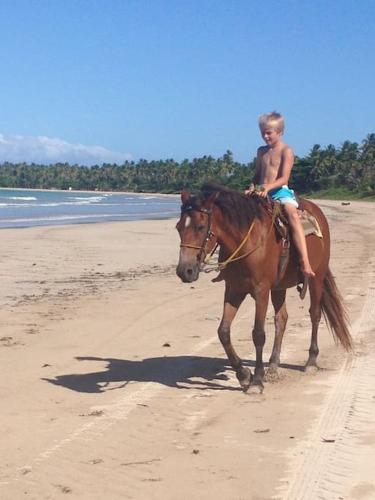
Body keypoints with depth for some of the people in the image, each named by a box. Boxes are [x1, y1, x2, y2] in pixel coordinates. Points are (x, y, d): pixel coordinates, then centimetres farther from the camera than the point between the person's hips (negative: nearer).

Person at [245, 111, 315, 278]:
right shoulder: (261, 151, 16)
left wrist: (267, 187, -27)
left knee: (292, 214, -32)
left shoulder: (286, 151, -2)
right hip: (261, 193, 7)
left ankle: (305, 262, -39)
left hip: (280, 191, -7)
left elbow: (284, 178, -12)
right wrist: (252, 187, 2)